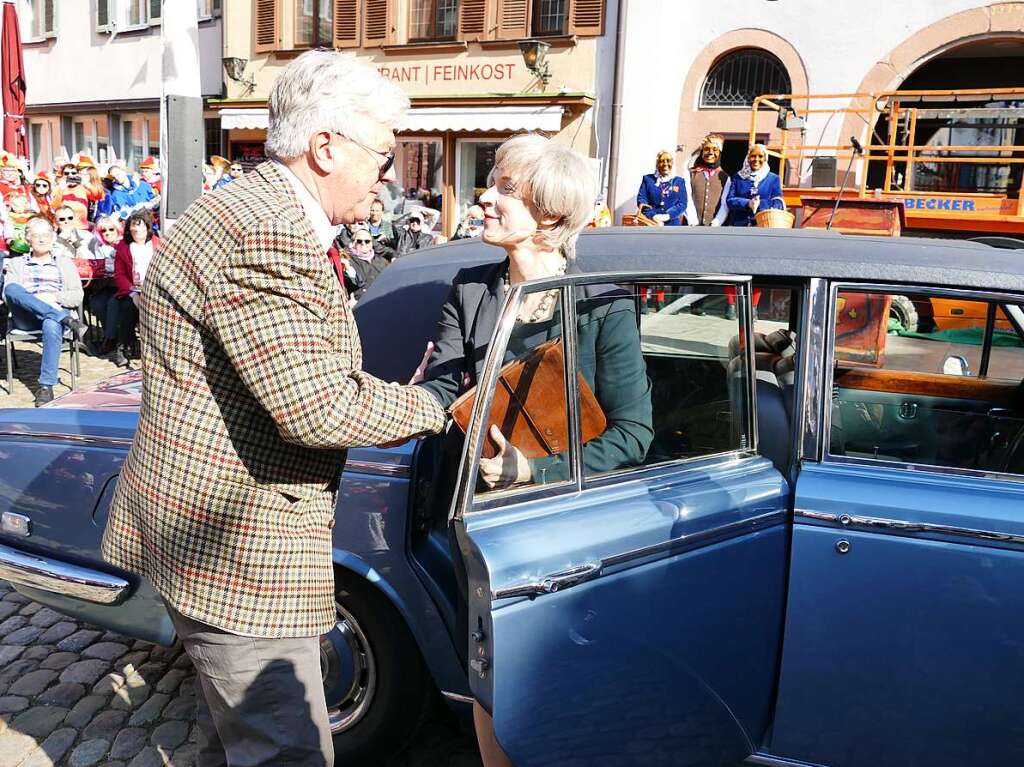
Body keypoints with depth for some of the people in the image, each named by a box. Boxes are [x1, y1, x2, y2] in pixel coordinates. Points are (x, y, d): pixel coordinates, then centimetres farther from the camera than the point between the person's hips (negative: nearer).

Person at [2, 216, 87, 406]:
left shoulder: (65, 262, 20)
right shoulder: (16, 263, 23)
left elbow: (77, 297, 10)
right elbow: (7, 294, 7)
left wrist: (54, 297, -10)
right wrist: (34, 300, -13)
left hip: (57, 311, -1)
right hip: (25, 319, 1)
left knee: (51, 325, -39)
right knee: (12, 288, -31)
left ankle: (46, 386, -38)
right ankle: (68, 321, -35)